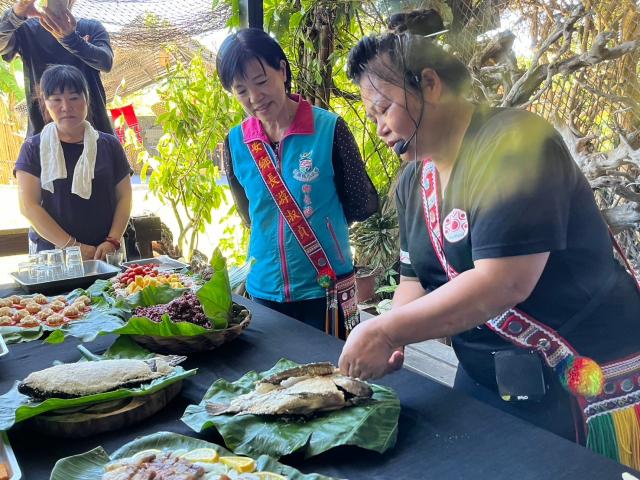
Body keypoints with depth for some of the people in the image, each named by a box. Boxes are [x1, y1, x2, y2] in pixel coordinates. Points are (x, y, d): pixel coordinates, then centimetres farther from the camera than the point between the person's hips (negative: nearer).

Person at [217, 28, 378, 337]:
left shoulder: (329, 129, -13)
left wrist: (320, 227, 1)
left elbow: (363, 205, -4)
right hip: (264, 291, 4)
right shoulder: (235, 143, -3)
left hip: (325, 289, -3)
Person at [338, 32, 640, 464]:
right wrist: (390, 339, -9)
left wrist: (384, 332, -25)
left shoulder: (512, 144, -21)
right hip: (483, 378, 8)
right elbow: (418, 279, 10)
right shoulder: (412, 182, 4)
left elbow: (503, 283, -30)